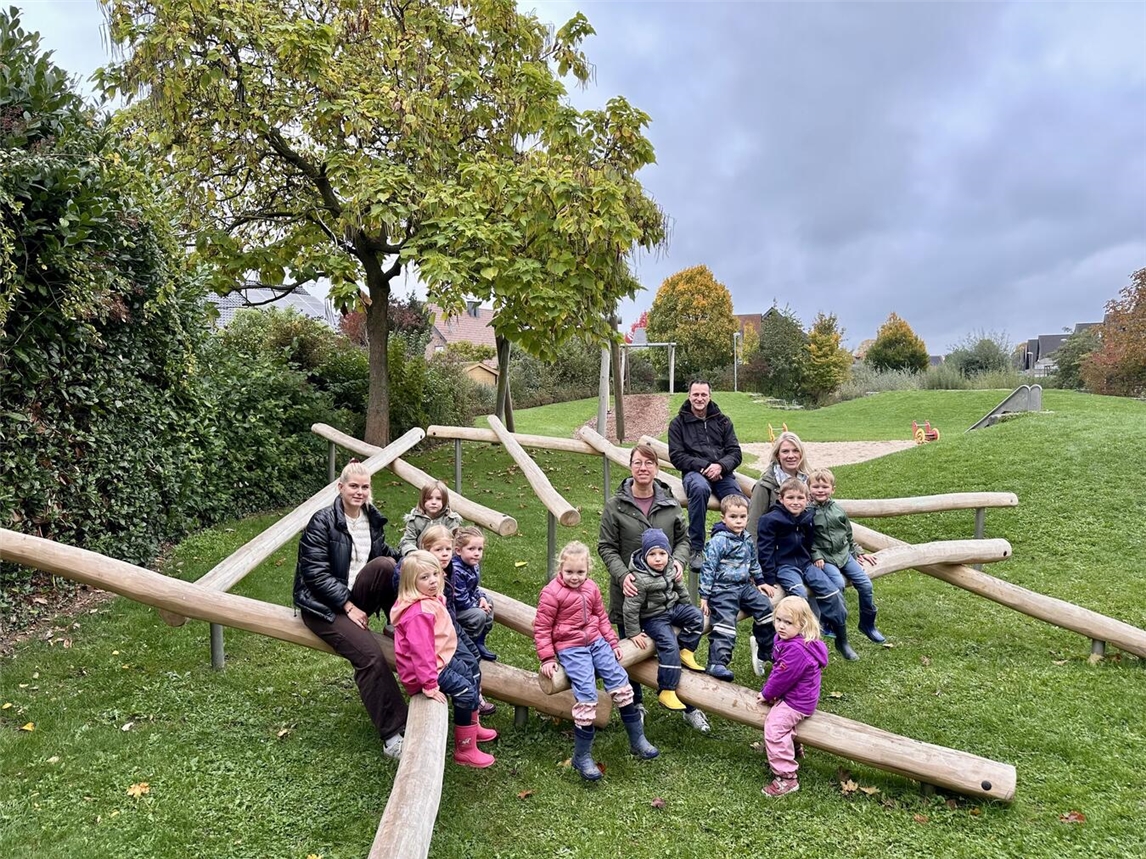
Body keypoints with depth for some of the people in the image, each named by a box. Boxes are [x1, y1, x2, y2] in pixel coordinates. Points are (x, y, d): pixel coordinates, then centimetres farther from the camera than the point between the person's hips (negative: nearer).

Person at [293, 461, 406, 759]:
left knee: (386, 565, -27)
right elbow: (316, 573, -18)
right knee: (370, 654, -27)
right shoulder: (322, 522, -15)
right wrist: (348, 607, -20)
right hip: (323, 604, -6)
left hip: (356, 595, 6)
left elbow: (382, 551, 17)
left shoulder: (372, 518, 4)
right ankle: (393, 735, -22)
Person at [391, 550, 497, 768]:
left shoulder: (431, 599, 3)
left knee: (472, 670, 22)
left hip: (441, 657, 11)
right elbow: (421, 650, -34)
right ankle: (465, 751, -2)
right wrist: (430, 684, -32)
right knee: (465, 691, -14)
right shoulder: (419, 613, -31)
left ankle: (473, 726, 37)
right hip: (422, 670, -11)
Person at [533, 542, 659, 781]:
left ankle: (637, 739, 13)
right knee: (586, 694, -18)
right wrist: (547, 657, -12)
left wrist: (613, 642, 16)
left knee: (620, 681, -2)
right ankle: (582, 757, -5)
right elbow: (542, 627, -9)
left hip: (596, 642, 6)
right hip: (570, 648, -6)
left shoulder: (591, 588, 6)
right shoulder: (552, 593, -12)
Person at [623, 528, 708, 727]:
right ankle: (666, 691, -15)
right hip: (653, 618, -7)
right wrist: (634, 633, -17)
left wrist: (687, 606, 21)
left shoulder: (669, 569, -6)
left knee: (696, 617, -10)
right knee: (669, 646, -21)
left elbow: (679, 586, 14)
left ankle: (685, 652, 2)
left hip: (672, 608, 8)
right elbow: (631, 608, -23)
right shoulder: (641, 579, -29)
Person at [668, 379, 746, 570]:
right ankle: (696, 550, -29)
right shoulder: (678, 423, 11)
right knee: (700, 488, -40)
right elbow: (676, 456, 2)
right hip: (694, 472, -2)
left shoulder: (722, 421, 19)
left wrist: (720, 466, -11)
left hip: (722, 472, 3)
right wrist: (704, 466, -12)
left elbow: (735, 452, 11)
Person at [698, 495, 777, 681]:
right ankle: (716, 664, -21)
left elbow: (753, 562, 26)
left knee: (765, 608, 8)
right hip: (723, 590, -8)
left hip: (745, 587, 8)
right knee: (725, 624, -19)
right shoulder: (718, 541, -15)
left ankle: (768, 651, 25)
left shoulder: (747, 539, 10)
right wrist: (704, 596, -16)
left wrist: (760, 581, 27)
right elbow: (708, 568, -15)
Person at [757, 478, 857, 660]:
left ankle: (842, 640, 7)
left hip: (805, 564, 6)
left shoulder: (808, 518, 6)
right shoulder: (771, 520, -12)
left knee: (832, 592, -6)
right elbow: (765, 550, -12)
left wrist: (815, 560, 10)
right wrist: (769, 579, -14)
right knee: (799, 594, -31)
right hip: (784, 567, -6)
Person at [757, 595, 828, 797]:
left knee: (774, 727, -16)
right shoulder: (785, 639, -1)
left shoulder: (796, 650, -34)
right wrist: (770, 691, 2)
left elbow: (783, 677, -25)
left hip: (797, 701, -11)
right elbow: (777, 669, 9)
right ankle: (791, 749, 50)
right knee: (774, 718, 29)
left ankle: (786, 778, -9)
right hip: (791, 695, 11)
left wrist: (767, 693, -10)